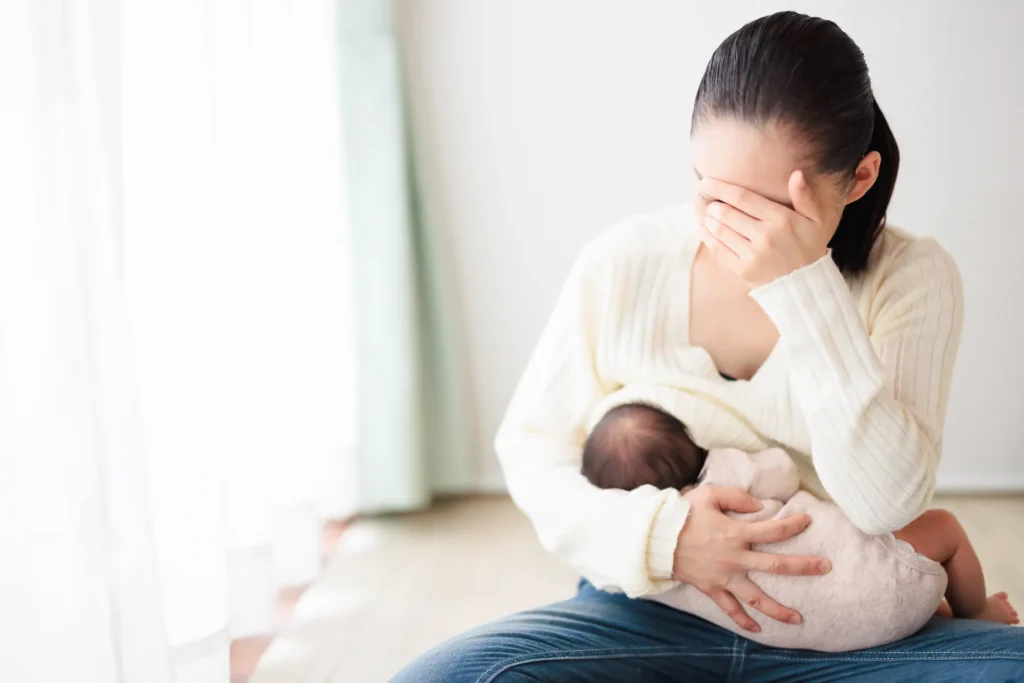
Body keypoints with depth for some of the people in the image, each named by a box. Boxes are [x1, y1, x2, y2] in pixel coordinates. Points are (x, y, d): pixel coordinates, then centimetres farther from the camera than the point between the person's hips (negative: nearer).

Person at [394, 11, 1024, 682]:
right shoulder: (625, 263, -4)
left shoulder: (912, 276, -6)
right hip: (649, 617, 1)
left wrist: (805, 288, -25)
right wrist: (659, 534, -18)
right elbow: (529, 448, 1)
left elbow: (887, 502, -18)